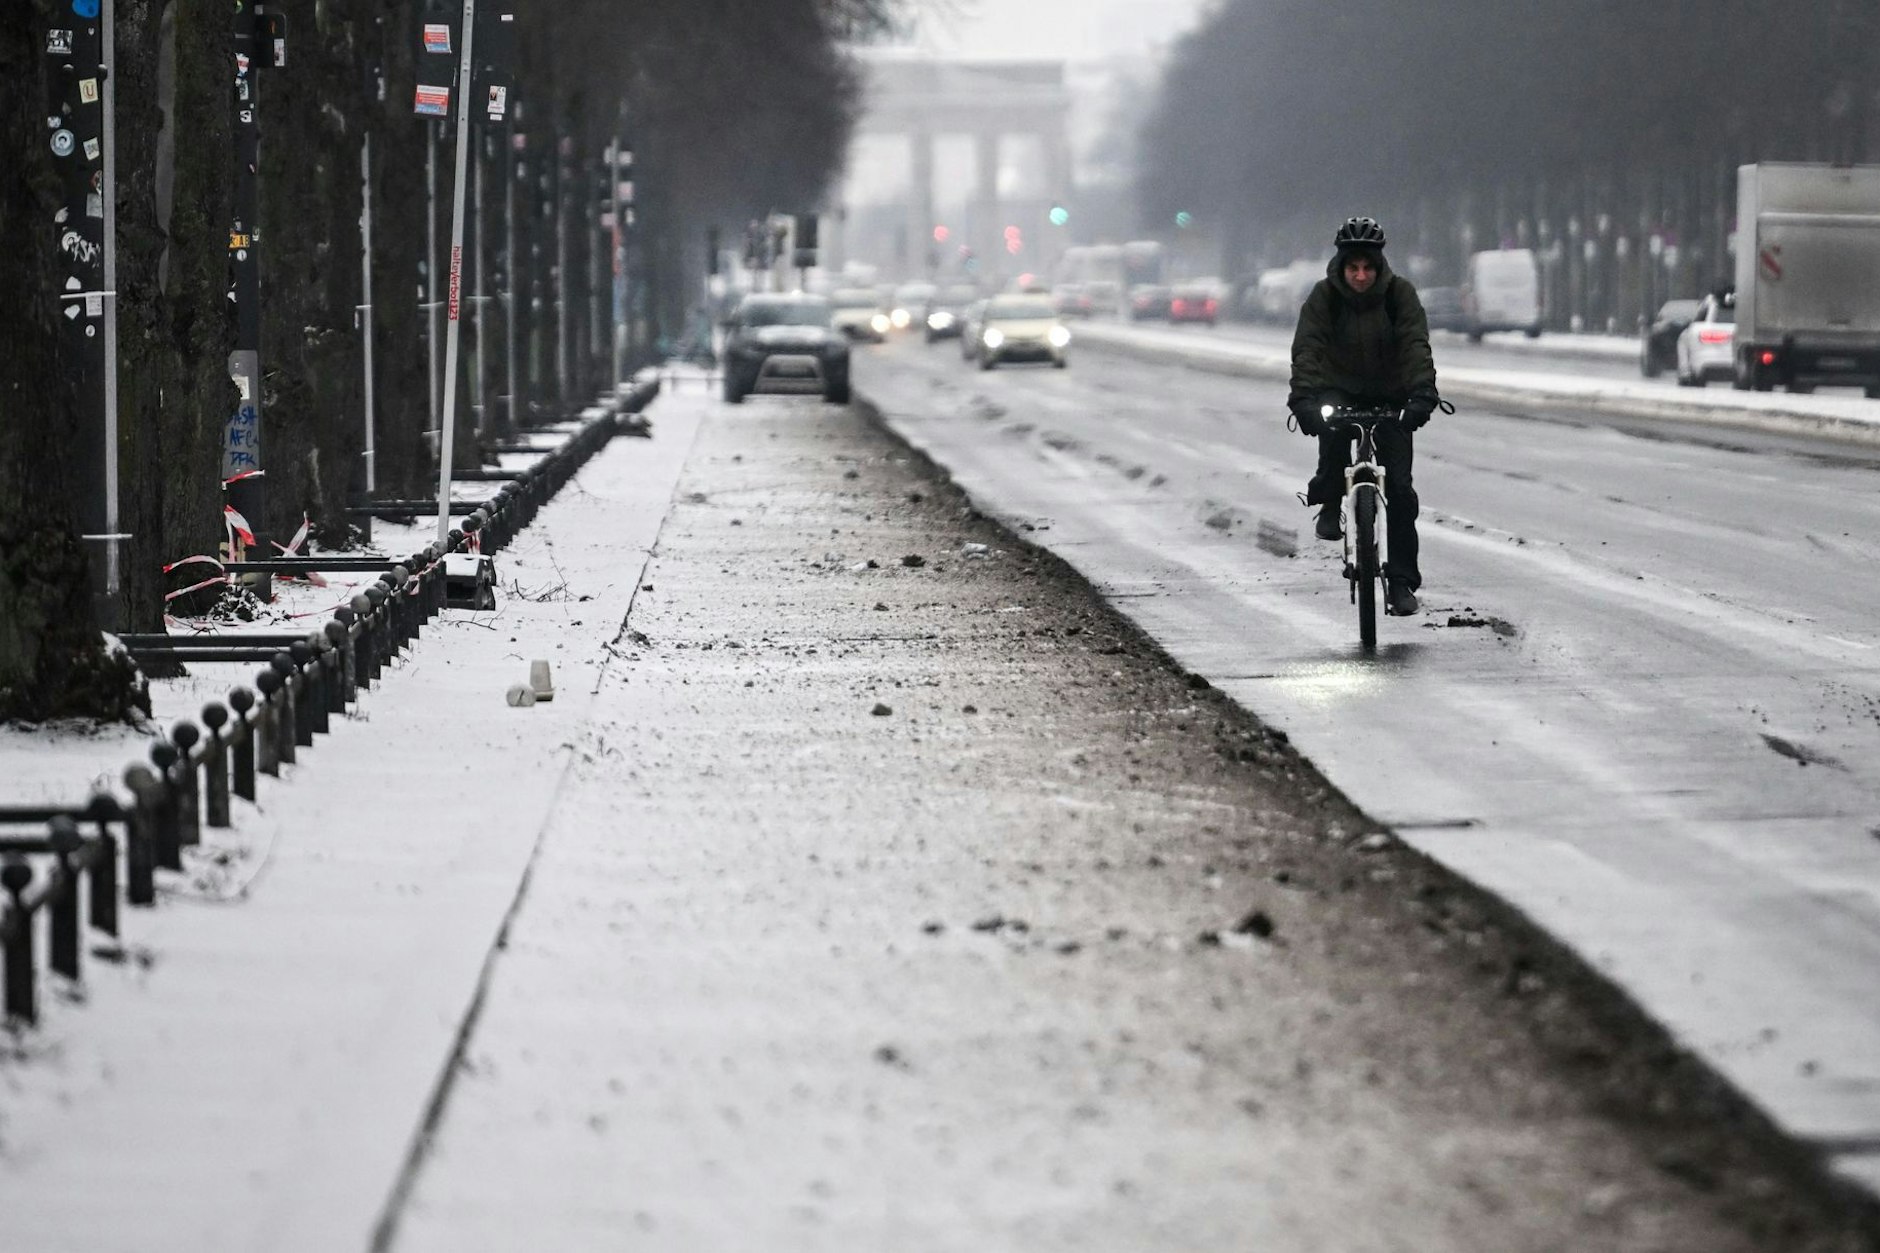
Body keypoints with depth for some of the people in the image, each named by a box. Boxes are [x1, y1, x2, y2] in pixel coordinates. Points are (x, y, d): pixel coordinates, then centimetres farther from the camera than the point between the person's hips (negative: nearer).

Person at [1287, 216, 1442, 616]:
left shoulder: (1399, 293, -12)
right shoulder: (1324, 296, -13)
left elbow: (1415, 344, -22)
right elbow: (1307, 348, -23)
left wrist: (1422, 392, -39)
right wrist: (1303, 397, -40)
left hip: (1389, 396, 1)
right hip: (1339, 390, -1)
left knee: (1399, 487, -8)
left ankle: (1402, 581, 0)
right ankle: (1330, 504, -15)